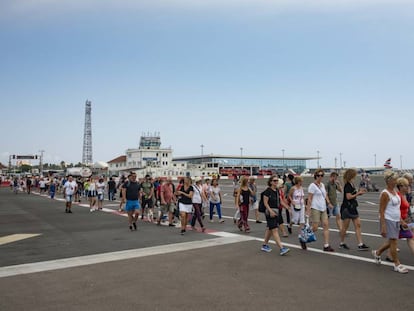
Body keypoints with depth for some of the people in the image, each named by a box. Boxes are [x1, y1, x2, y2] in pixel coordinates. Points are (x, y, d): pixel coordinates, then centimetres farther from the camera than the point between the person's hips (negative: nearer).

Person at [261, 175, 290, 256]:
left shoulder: (277, 191, 12)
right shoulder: (267, 191, -11)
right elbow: (265, 203, -14)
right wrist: (271, 211, -23)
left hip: (276, 212, 9)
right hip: (270, 212, -9)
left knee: (269, 229, 16)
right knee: (274, 230, -11)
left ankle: (264, 245, 28)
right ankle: (281, 248, -16)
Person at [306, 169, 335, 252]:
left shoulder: (322, 185, 14)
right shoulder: (312, 186, -9)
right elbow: (309, 199, -12)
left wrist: (329, 203, 8)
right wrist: (308, 210, -17)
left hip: (323, 208, 7)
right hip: (315, 209, -7)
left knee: (326, 225, -2)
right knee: (315, 228, -6)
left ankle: (326, 246, 0)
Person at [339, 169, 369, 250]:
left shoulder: (351, 185, 12)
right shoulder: (347, 185, -16)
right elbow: (348, 197, -23)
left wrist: (359, 192, 3)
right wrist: (358, 193, -14)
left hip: (352, 207, 9)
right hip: (347, 208, -9)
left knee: (358, 225, 4)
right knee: (345, 226, 2)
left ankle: (360, 244, 4)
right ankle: (342, 243, 16)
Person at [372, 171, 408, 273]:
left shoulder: (394, 191, 9)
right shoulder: (385, 194, -16)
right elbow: (381, 211, -17)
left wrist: (400, 220, 17)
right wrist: (383, 226, -20)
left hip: (396, 220, 9)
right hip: (388, 220, -8)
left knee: (391, 241, 15)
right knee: (393, 241, -2)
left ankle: (377, 252, 35)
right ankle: (397, 265, 9)